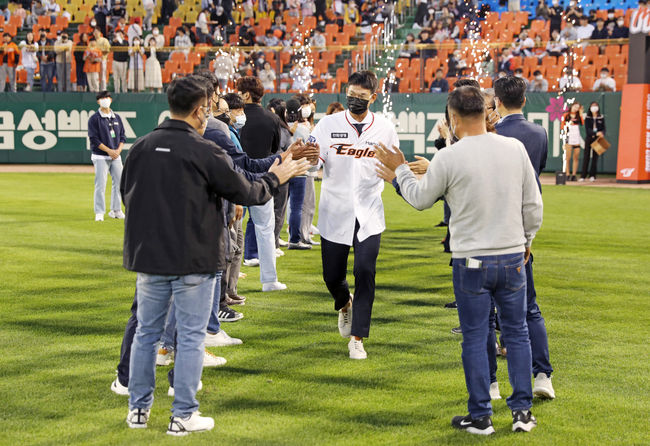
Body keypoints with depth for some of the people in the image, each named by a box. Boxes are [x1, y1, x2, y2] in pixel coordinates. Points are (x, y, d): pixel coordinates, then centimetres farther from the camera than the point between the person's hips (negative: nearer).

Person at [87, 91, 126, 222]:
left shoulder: (117, 118, 13)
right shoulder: (94, 118, -3)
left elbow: (122, 136, 14)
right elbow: (94, 139, -10)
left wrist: (118, 150, -4)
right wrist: (109, 151, -15)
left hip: (116, 156, 5)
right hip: (100, 157, -5)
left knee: (119, 182, 5)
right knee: (100, 185, -8)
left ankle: (116, 210, 16)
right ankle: (99, 213, -3)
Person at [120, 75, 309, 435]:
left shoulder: (141, 147, 2)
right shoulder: (204, 152, -13)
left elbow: (126, 194, 14)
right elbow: (246, 193, -5)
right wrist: (274, 178, 12)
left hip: (148, 258, 5)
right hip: (193, 261, -5)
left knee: (146, 332, 15)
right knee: (190, 337, 4)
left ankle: (138, 408, 21)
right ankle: (183, 415, 8)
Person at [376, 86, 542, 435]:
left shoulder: (448, 158, -12)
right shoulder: (516, 149, -1)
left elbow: (421, 199, 4)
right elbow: (532, 205, 5)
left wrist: (400, 170, 20)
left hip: (470, 263, -3)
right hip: (512, 257, 3)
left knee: (475, 338, 6)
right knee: (516, 333, 13)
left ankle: (480, 417, 13)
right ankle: (522, 411, 17)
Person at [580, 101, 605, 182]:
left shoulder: (601, 118, 7)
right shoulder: (587, 118, 3)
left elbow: (603, 128, 5)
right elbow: (587, 129, -8)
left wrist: (602, 133, -19)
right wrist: (596, 133, -23)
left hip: (597, 139, 1)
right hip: (589, 138, -1)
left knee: (595, 157, 1)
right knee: (586, 156, -4)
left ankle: (592, 175, 6)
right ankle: (583, 175, -3)